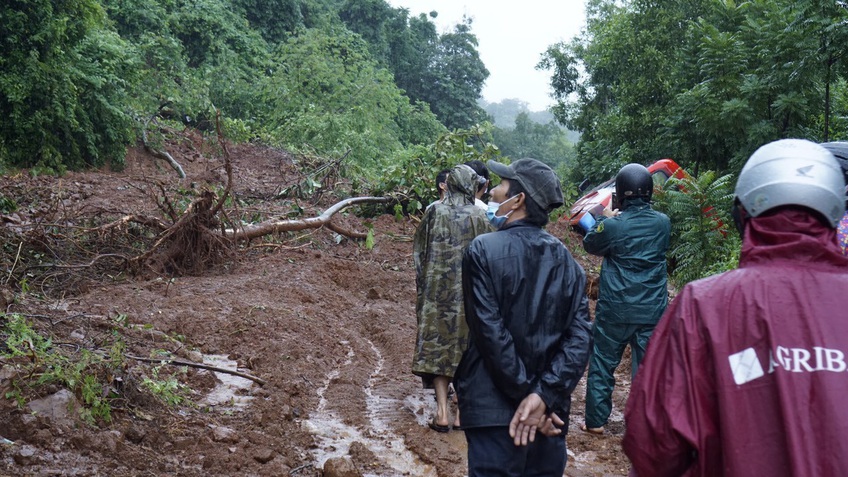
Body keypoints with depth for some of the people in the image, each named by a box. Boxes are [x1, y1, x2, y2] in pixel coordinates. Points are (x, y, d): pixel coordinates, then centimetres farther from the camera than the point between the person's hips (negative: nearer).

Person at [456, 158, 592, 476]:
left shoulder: (483, 250, -9)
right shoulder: (565, 260, 5)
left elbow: (490, 332, -15)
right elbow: (579, 337, -5)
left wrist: (527, 395, -10)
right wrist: (543, 396, -12)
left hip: (494, 411, -5)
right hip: (552, 412, 5)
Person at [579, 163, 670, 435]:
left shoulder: (612, 226, -15)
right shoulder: (663, 223, -3)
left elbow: (590, 244, 4)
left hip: (614, 310, -2)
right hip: (652, 311, 3)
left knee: (602, 364, 11)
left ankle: (595, 421, 17)